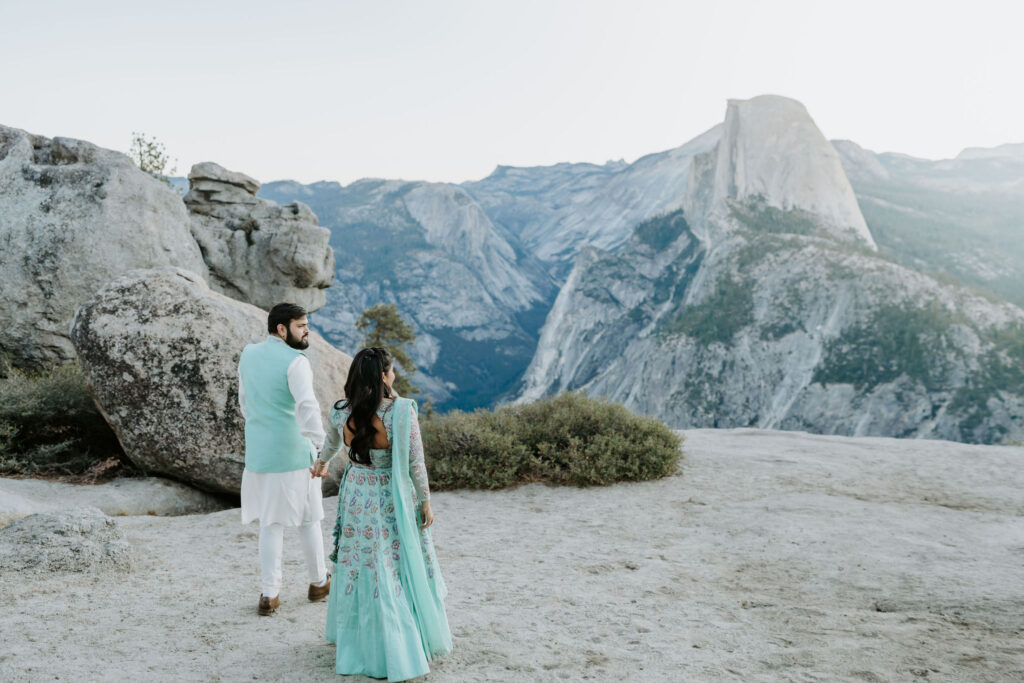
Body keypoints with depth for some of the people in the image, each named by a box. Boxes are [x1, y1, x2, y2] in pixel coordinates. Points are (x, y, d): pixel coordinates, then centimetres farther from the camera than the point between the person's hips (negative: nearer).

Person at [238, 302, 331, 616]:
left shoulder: (248, 355, 6)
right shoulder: (295, 361, -17)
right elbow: (307, 407, -30)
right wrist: (321, 450, -31)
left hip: (258, 453, 6)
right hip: (294, 454, -6)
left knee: (270, 524, 15)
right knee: (308, 518, 13)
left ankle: (269, 595, 14)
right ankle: (319, 582, 29)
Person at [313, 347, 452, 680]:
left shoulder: (340, 413, -10)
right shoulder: (403, 411, -22)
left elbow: (332, 443, 12)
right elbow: (415, 462, -16)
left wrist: (322, 461, 34)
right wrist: (425, 500, -2)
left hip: (357, 500, 3)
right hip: (394, 502, -3)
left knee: (359, 569, 19)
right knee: (403, 568, 14)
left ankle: (354, 644, 33)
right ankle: (405, 648, 27)